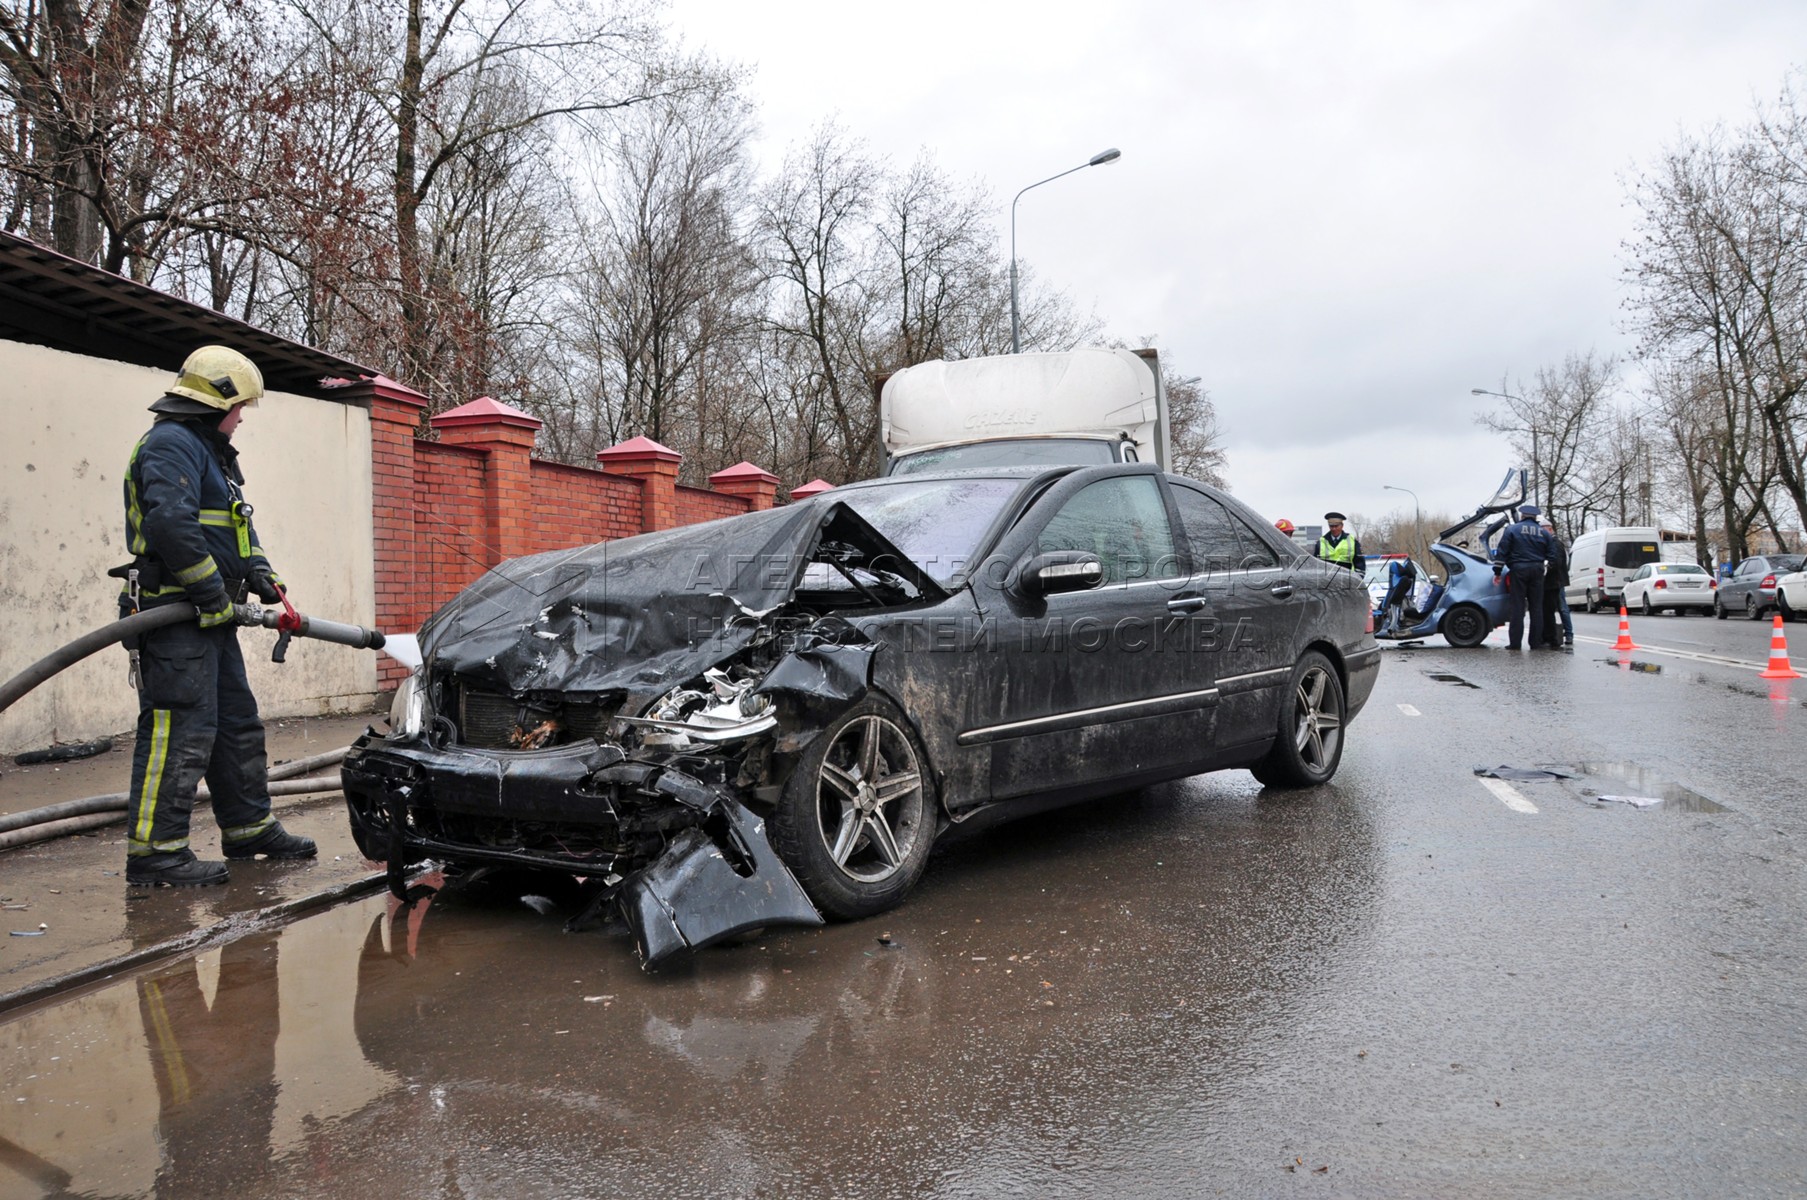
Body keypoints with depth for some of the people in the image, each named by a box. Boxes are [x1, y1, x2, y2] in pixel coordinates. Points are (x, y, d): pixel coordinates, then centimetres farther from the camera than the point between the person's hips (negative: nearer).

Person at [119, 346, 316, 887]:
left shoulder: (209, 451, 23)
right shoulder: (171, 444, -12)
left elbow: (237, 524, 27)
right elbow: (172, 524, -26)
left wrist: (259, 572, 9)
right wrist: (214, 592, -20)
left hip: (209, 619, 11)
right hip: (175, 614, -11)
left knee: (238, 724, 16)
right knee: (180, 730, -12)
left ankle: (250, 828, 26)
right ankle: (154, 852, -10)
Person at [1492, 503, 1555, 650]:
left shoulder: (1512, 529, 0)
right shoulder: (1543, 533, 11)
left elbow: (1502, 551, -5)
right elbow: (1550, 555, 14)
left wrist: (1497, 571, -2)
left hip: (1518, 571, -3)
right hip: (1537, 571, 3)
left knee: (1517, 607, -3)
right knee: (1536, 607, 7)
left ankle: (1515, 642, -6)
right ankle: (1536, 642, 5)